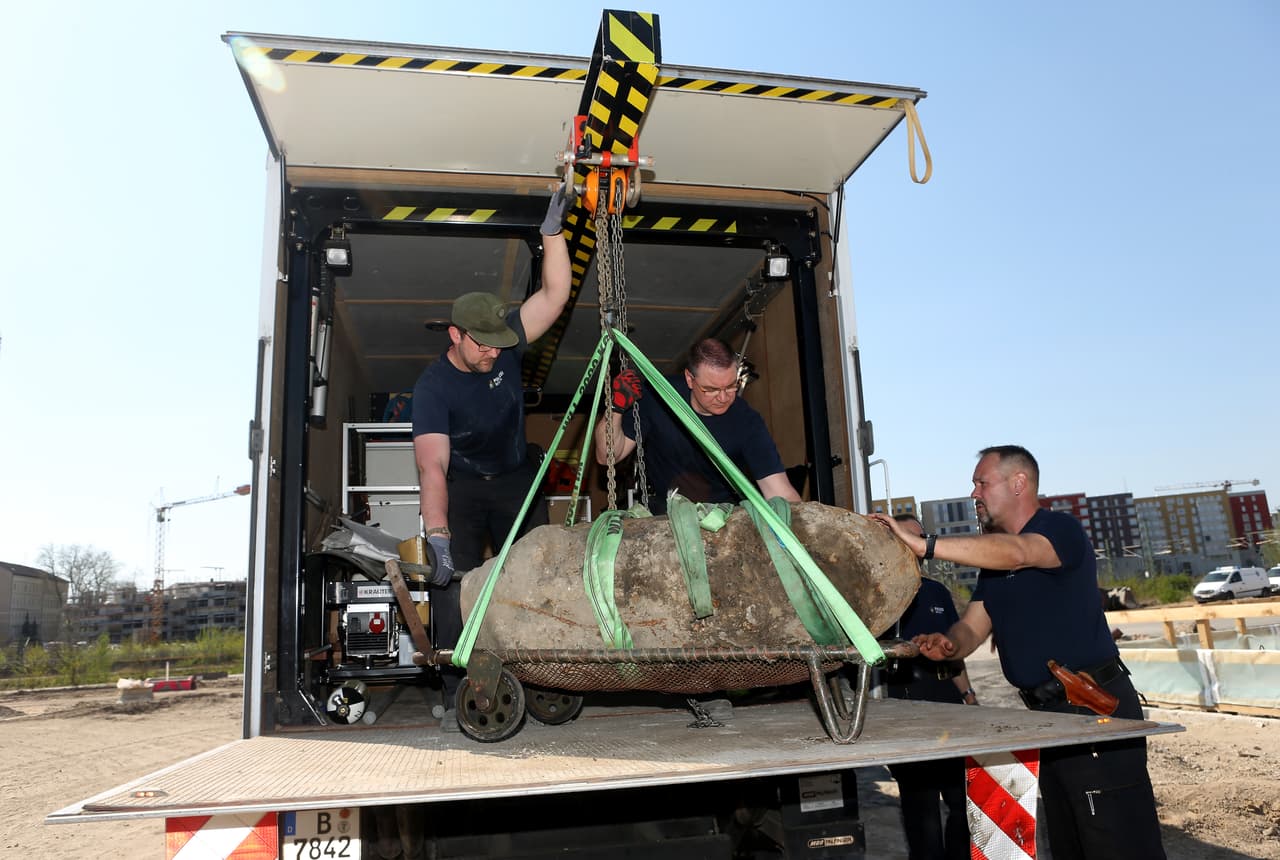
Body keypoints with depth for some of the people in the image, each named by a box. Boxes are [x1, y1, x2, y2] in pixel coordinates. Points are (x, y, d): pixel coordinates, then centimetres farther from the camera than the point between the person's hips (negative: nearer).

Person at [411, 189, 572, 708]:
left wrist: (552, 231, -29)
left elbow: (554, 296, -18)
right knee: (453, 578, -15)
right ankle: (455, 683, -6)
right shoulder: (433, 387, -25)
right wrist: (437, 536, -47)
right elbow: (432, 465, -36)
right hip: (460, 486, -3)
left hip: (516, 479, 3)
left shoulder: (505, 343, -13)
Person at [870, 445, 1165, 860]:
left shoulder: (1060, 529, -9)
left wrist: (923, 544, -38)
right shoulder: (992, 560, 16)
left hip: (1095, 706, -8)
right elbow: (971, 629, 9)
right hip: (1047, 712, 9)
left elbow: (1016, 552, -32)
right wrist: (947, 645, -14)